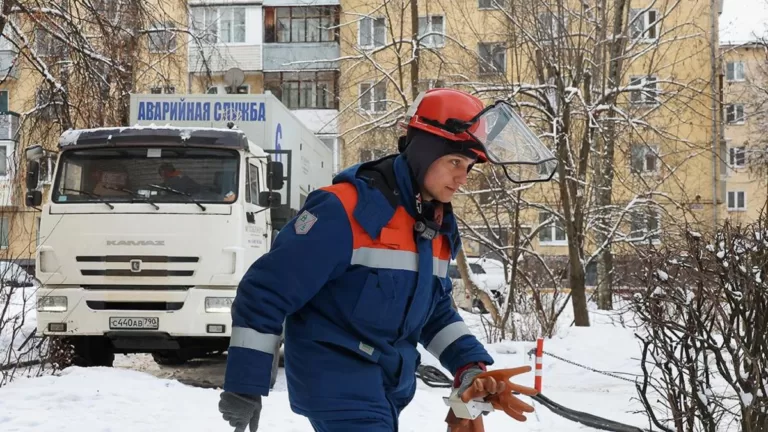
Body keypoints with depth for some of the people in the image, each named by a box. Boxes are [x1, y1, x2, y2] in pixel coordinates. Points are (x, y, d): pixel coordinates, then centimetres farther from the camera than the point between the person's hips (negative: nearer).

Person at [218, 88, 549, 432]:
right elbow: (267, 290, -19)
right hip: (335, 382, -9)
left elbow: (435, 310, 19)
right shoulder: (346, 209, -20)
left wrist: (470, 367, 2)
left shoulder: (438, 227, 7)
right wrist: (246, 384, -18)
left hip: (390, 387, 9)